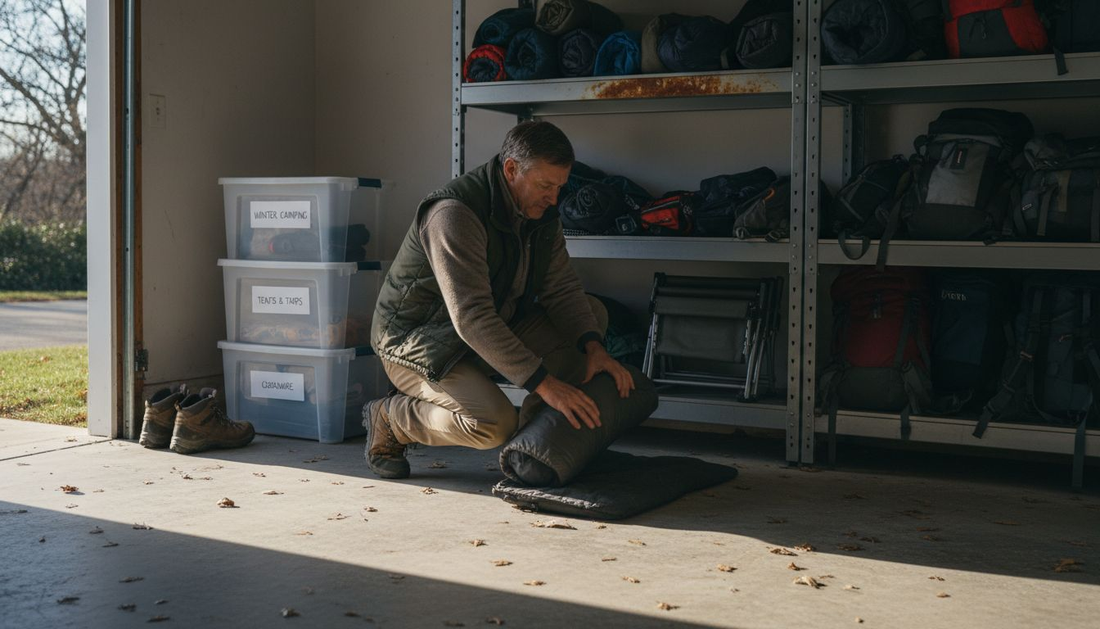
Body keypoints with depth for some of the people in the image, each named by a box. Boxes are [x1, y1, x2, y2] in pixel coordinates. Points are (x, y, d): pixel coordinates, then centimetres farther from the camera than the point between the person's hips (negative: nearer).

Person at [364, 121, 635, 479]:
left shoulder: (539, 210, -2)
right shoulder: (454, 214, -29)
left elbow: (561, 287, -3)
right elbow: (471, 318, -36)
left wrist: (594, 349, -21)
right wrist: (544, 383, -39)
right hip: (419, 342, -8)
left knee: (593, 313, -4)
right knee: (495, 425, -31)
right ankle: (389, 418, -4)